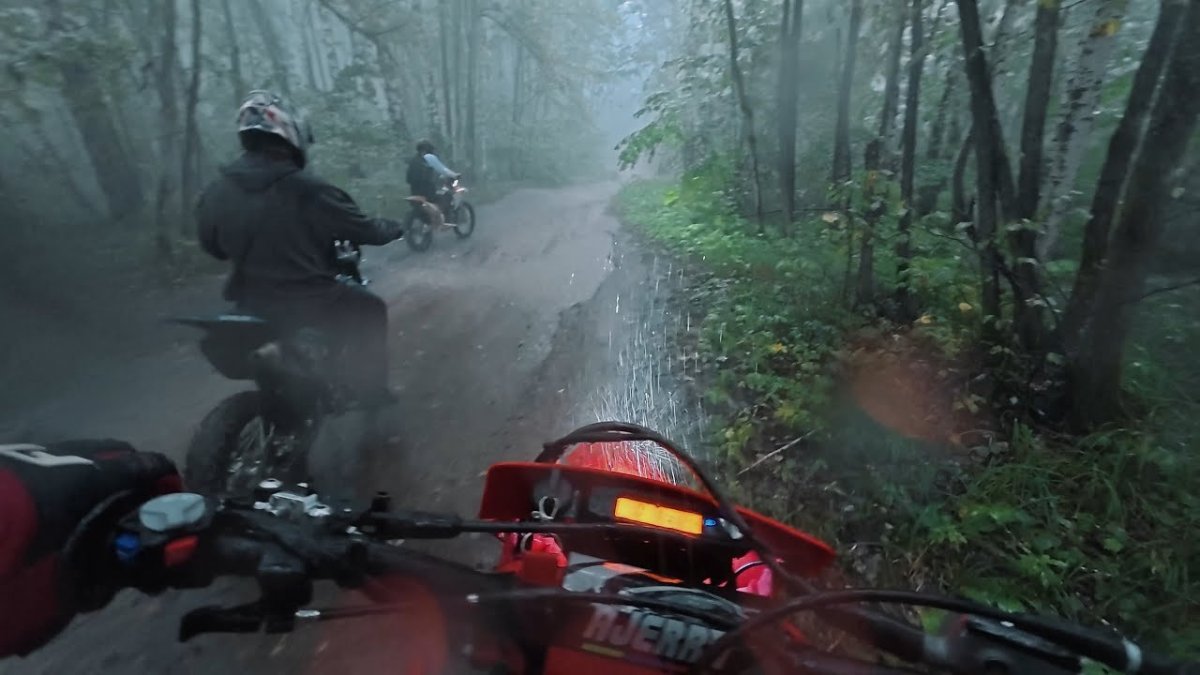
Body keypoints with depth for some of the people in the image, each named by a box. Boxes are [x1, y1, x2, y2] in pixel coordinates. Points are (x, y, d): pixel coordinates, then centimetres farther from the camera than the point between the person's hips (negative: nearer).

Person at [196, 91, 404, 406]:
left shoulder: (215, 193, -2)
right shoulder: (307, 189, -20)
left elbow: (214, 247, 12)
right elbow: (363, 229, -10)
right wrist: (395, 227, 11)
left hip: (249, 305, 6)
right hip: (308, 303, -6)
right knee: (371, 309, 17)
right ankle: (371, 391, 20)